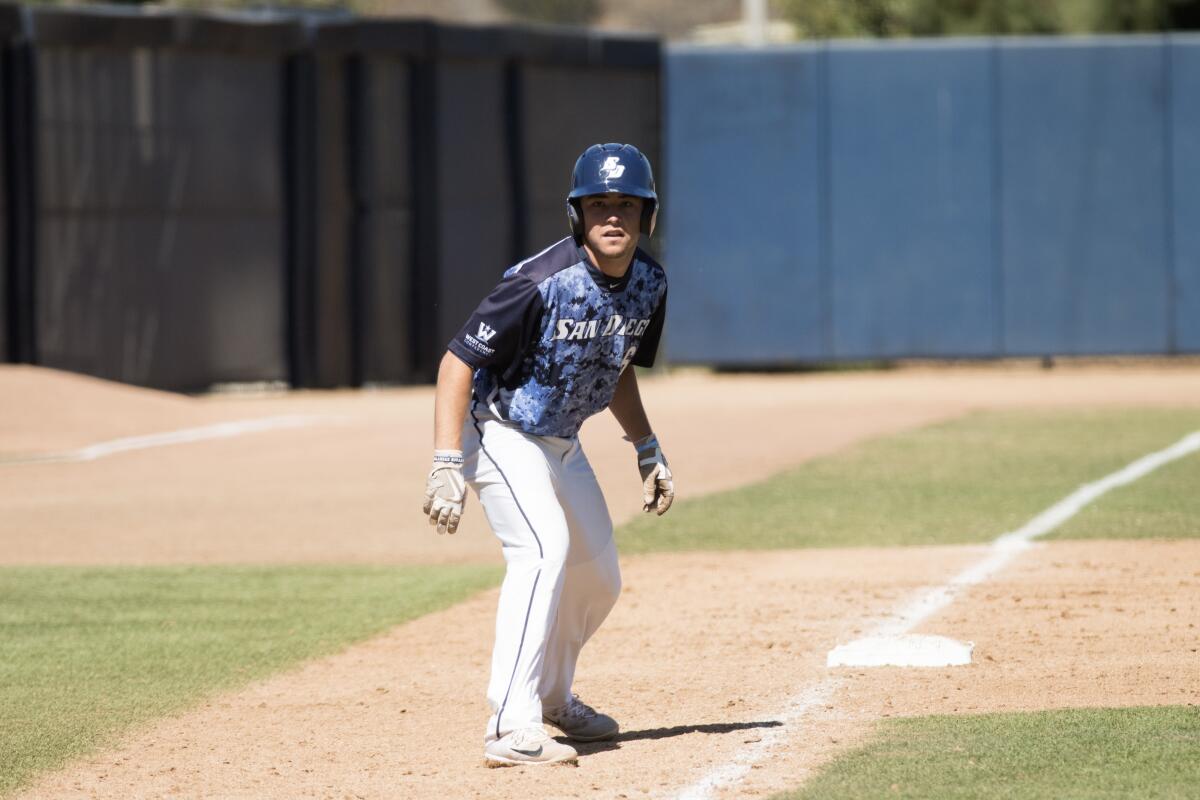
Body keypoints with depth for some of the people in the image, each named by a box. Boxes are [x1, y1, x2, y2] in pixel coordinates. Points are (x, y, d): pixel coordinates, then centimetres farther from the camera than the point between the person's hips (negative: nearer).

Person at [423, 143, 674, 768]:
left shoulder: (648, 283, -5)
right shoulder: (541, 284, -29)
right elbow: (458, 361, -27)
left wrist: (648, 451, 13)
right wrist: (446, 463, -33)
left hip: (562, 442, 8)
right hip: (500, 430, -8)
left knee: (598, 577, 16)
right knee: (544, 551, -28)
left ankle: (552, 698, 41)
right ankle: (511, 731, -35)